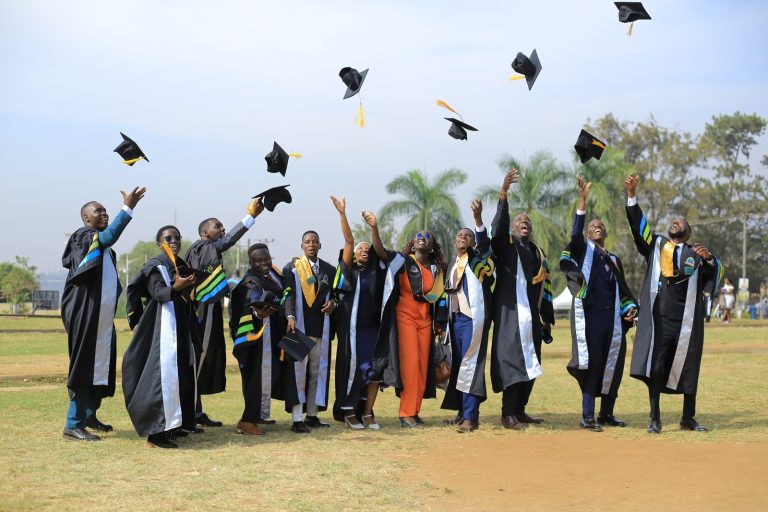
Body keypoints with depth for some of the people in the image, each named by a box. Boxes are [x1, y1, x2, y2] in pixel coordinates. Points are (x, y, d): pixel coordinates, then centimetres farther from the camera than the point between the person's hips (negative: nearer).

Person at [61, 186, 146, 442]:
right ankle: (73, 424, -5)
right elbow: (108, 236, -29)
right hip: (84, 316, -9)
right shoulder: (82, 237, -8)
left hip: (103, 317, 9)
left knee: (101, 366, 12)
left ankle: (89, 414, 26)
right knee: (83, 366, -8)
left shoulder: (105, 248, 18)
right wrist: (127, 208, -31)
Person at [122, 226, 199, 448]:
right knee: (163, 374, -14)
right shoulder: (154, 266, -7)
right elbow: (158, 292, -22)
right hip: (162, 327, -8)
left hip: (181, 327, 8)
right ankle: (156, 432, -13)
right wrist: (176, 287, -38)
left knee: (182, 375, 9)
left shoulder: (182, 265, 15)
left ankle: (174, 425, 19)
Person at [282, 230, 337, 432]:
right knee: (298, 371, -6)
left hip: (321, 328, 4)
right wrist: (290, 316, -25)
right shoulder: (291, 268, 1)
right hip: (299, 326, -4)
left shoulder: (329, 270, 12)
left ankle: (312, 415, 15)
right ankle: (297, 419, -7)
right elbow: (288, 295, -10)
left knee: (318, 371, 7)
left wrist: (333, 303, -4)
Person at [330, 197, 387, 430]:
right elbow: (349, 241, -6)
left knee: (374, 370, 0)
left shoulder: (375, 271, 11)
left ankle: (367, 413, 9)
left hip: (372, 327, 3)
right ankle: (349, 412, 11)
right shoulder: (349, 270, 5)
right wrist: (342, 213, -15)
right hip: (351, 327, -3)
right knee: (351, 369, 0)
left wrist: (375, 228, -20)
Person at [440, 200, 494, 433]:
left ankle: (470, 416, -12)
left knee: (471, 364, -12)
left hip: (473, 318, -7)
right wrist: (444, 324, 17)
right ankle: (463, 411, 18)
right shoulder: (453, 265, 19)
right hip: (456, 318, 7)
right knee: (459, 365, 9)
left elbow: (484, 243, -22)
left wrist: (478, 219, -38)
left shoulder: (477, 259, 0)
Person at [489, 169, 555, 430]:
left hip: (532, 316, 6)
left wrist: (547, 318, 18)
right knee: (512, 359, -10)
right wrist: (503, 193, -30)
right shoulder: (506, 245, 3)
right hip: (511, 314, -6)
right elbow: (499, 226, -19)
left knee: (530, 363, 8)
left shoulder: (538, 253, 19)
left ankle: (520, 410, 17)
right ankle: (508, 413, -8)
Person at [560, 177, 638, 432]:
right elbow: (575, 234, -13)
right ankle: (587, 416, -5)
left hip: (612, 317, 5)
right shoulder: (583, 250, 7)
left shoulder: (614, 260, 22)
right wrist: (582, 200, -21)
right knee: (592, 364, -8)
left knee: (613, 365, 5)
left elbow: (623, 288, 24)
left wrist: (631, 307, 4)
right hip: (589, 315, -5)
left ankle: (606, 414, 16)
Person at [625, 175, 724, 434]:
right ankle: (655, 418, 6)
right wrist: (631, 195, -11)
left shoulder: (695, 253, 11)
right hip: (659, 318, -1)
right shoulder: (655, 244, 12)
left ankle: (688, 418, 20)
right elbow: (637, 225, 0)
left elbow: (716, 274, 2)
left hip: (687, 320, 1)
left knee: (688, 368, 7)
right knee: (655, 366, -3)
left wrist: (709, 258, -19)